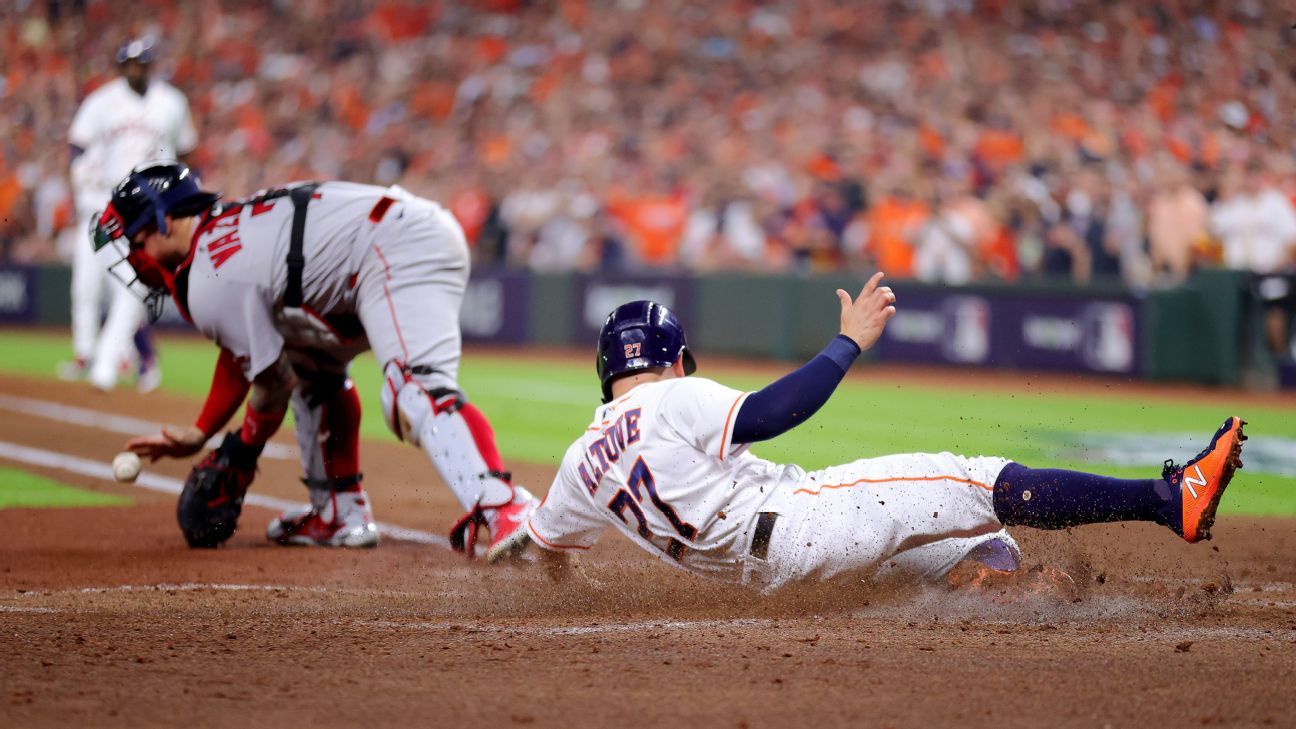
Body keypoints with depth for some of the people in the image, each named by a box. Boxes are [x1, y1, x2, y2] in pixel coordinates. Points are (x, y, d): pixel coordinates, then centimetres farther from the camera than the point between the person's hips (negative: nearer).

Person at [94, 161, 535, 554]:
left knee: (415, 392, -30)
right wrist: (198, 435, 33)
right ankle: (340, 515, 26)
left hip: (400, 254, -11)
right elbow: (240, 354, 30)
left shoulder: (210, 283, -9)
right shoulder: (221, 230, 21)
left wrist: (238, 458, 15)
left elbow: (273, 385, 0)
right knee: (310, 366, 28)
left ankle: (504, 509, -53)